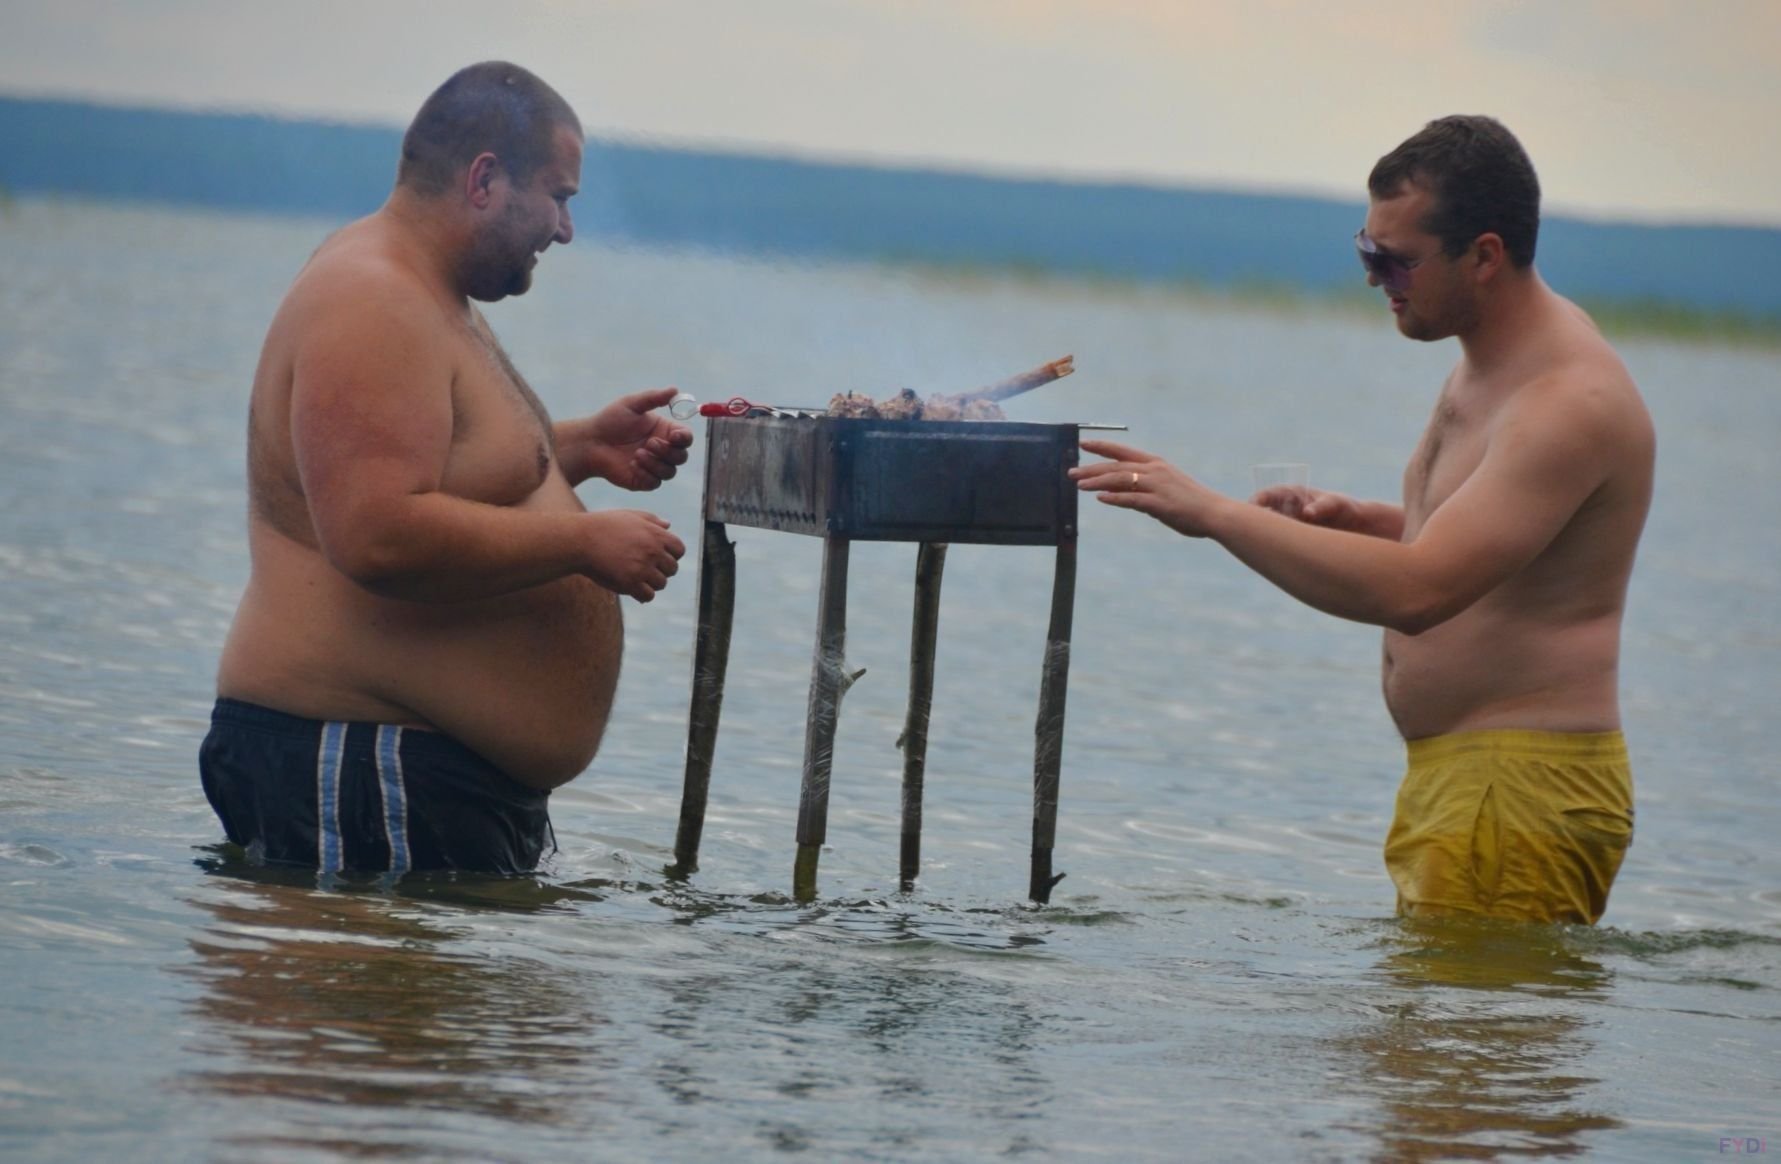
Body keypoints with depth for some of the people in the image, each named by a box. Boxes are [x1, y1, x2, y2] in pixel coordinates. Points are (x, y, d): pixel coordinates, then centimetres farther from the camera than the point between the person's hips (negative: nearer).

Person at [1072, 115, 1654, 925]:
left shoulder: (1571, 402, -19)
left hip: (1522, 791, -10)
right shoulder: (1492, 362, 14)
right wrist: (1352, 521, 9)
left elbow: (1418, 591, -30)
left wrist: (1214, 513, -26)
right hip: (1453, 778, 10)